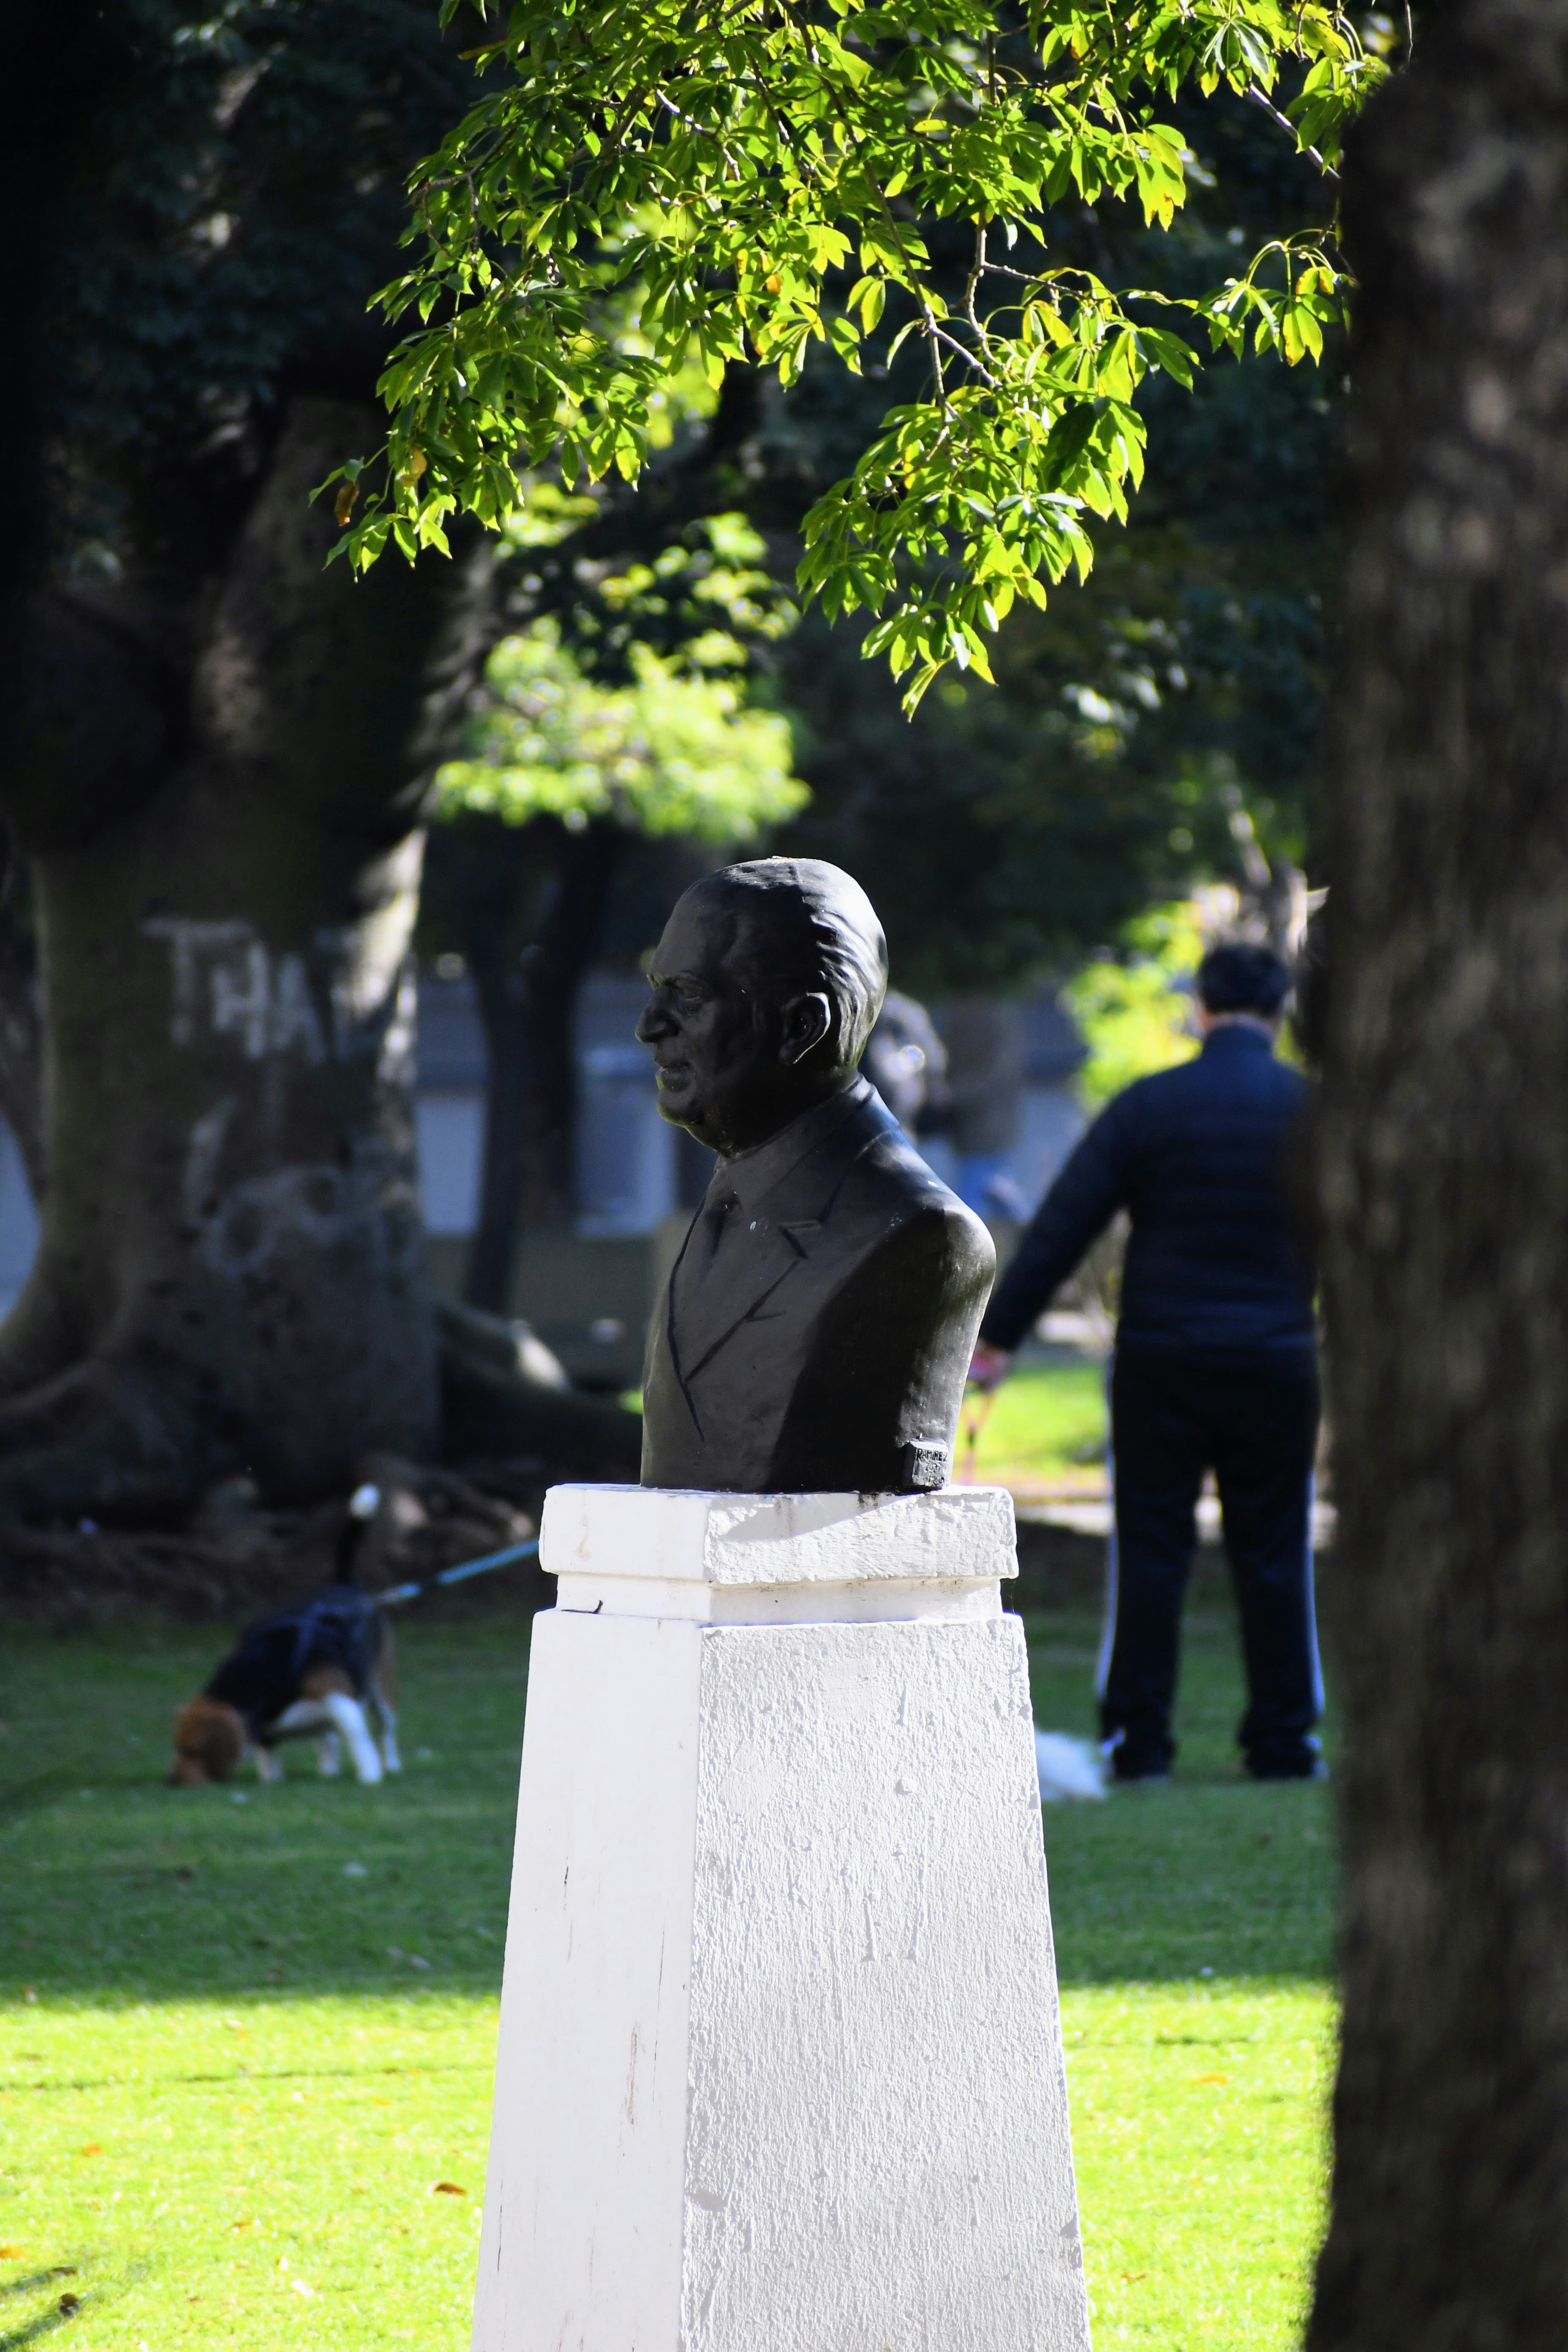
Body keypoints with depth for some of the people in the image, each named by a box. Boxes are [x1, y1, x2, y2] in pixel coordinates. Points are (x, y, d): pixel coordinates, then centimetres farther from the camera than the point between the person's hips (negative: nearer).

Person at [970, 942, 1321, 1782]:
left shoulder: (1146, 1105, -1)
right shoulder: (1311, 1109, 2)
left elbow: (1061, 1229, -2)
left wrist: (998, 1335, 1)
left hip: (1158, 1364, 0)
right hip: (1275, 1360, 1)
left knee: (1150, 1553, 4)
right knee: (1272, 1556, 7)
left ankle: (1139, 1740, 3)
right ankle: (1281, 1742, 8)